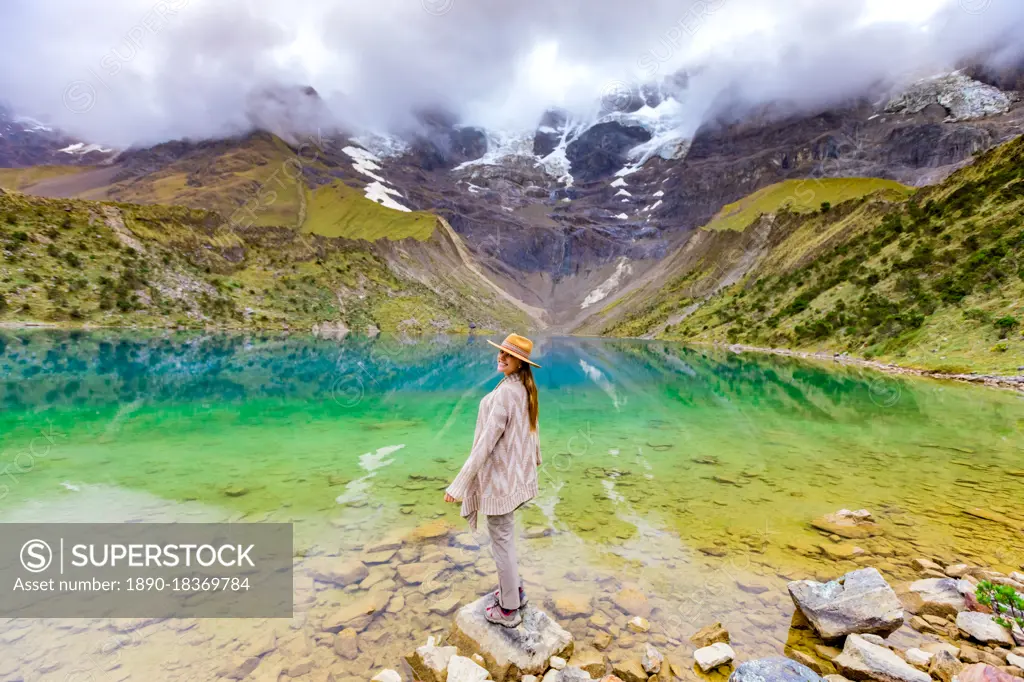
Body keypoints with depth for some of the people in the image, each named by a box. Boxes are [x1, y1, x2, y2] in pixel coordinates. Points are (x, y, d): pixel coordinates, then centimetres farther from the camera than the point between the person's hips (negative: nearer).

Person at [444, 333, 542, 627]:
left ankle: (508, 609, 29)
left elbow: (486, 442, -28)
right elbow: (531, 427, 14)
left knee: (501, 542, 9)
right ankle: (514, 591, 44)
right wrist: (534, 457, 32)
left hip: (500, 476, -9)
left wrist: (459, 484, -24)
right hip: (516, 471, 9)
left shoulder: (505, 393, -27)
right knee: (505, 537, 25)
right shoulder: (525, 388, 1)